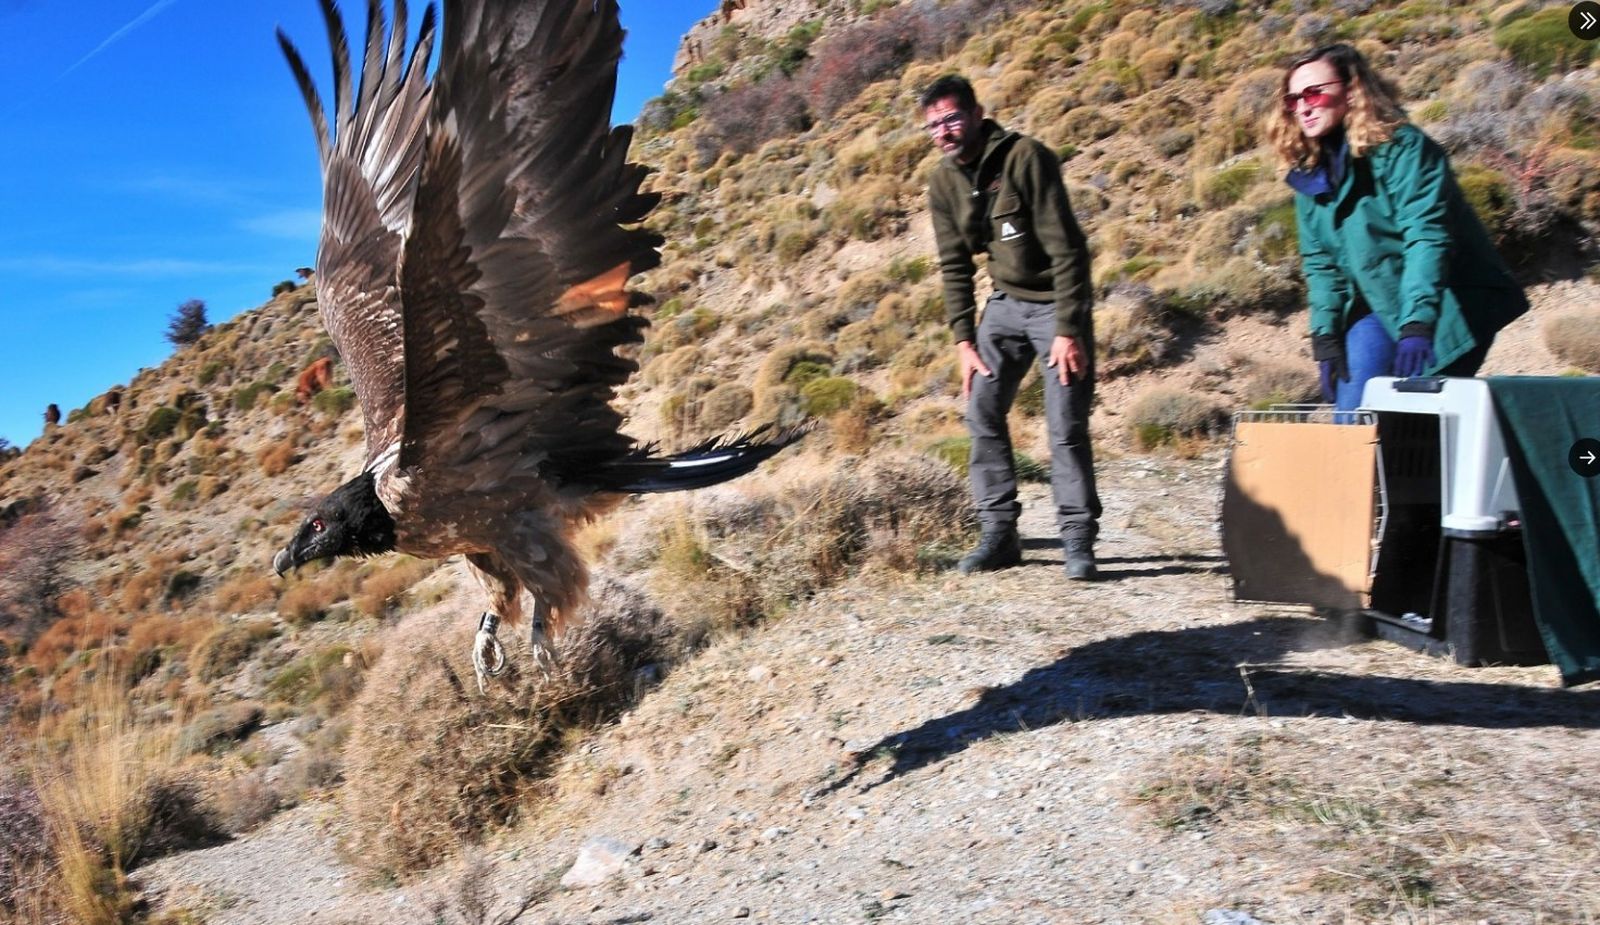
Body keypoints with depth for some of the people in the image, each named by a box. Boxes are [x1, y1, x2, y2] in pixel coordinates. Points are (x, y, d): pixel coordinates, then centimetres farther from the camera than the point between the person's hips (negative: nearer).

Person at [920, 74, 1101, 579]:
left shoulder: (1026, 158, -18)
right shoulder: (943, 182, 0)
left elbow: (1066, 248, -20)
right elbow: (954, 266, 4)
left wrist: (1068, 330, -23)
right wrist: (964, 341, -2)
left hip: (1056, 303, -6)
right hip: (1005, 303, 6)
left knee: (1066, 427, -8)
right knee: (982, 412, -1)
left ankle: (1078, 540, 5)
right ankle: (999, 533, 9)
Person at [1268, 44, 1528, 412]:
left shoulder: (1403, 148, -17)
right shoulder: (1309, 173, 3)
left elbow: (1427, 236, -27)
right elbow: (1319, 261, 6)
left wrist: (1417, 324, -37)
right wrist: (1325, 336, -2)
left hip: (1444, 309, -5)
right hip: (1377, 310, 6)